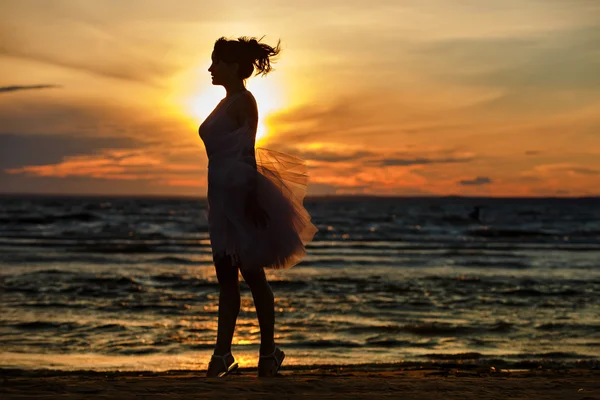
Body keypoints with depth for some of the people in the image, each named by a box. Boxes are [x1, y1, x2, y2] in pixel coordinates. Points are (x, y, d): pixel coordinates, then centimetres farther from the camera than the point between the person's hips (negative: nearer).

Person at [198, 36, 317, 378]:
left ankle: (269, 352, 10)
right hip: (224, 195, 9)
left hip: (241, 194, -9)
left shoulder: (244, 102, -10)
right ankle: (223, 355, 11)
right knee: (226, 277, 8)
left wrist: (251, 199, -20)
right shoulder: (227, 103, 16)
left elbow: (248, 154, -16)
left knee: (252, 275, -1)